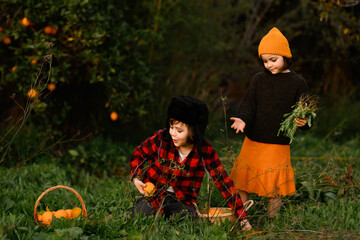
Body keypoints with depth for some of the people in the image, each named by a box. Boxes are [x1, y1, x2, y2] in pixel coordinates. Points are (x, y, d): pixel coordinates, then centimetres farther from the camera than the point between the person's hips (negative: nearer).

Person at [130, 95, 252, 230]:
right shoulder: (161, 139, -14)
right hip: (154, 193, 0)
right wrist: (136, 178, -12)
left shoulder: (206, 152, -14)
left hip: (182, 201, 0)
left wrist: (242, 218, -12)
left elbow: (224, 182, -10)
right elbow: (138, 154, 6)